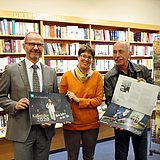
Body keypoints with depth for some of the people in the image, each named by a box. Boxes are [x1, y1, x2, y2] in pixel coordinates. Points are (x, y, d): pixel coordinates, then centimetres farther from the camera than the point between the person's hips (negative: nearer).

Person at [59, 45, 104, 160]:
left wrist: (78, 100, -16)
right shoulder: (67, 76, -5)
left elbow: (99, 100, -6)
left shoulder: (97, 76, -2)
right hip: (71, 124, -1)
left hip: (91, 124, 1)